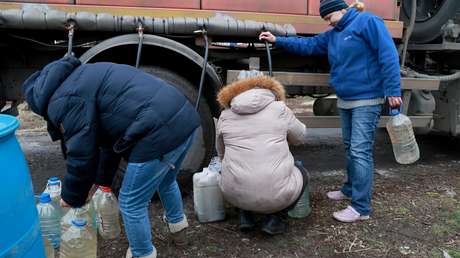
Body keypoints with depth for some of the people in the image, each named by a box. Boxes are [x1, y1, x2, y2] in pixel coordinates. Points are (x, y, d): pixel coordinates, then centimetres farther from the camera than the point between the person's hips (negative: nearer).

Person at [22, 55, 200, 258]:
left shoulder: (64, 100, -3)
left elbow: (82, 155, -2)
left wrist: (72, 198, 16)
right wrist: (103, 181, 36)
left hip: (161, 132, -10)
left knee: (131, 204, 10)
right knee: (165, 181, 34)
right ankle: (178, 227, 57)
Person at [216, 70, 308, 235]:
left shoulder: (225, 115, 4)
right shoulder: (279, 108, -1)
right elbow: (300, 137, 14)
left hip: (235, 194, 3)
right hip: (276, 193, -2)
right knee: (301, 174, 28)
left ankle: (244, 215, 16)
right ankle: (273, 218, 11)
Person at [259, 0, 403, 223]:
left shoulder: (367, 22, -11)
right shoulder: (332, 35, 14)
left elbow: (388, 55, -17)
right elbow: (307, 45, 18)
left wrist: (392, 91, -21)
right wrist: (277, 40, 11)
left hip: (367, 100, -9)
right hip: (345, 100, 9)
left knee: (360, 151, -11)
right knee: (350, 148, 17)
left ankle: (361, 207, -6)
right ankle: (350, 189, 33)